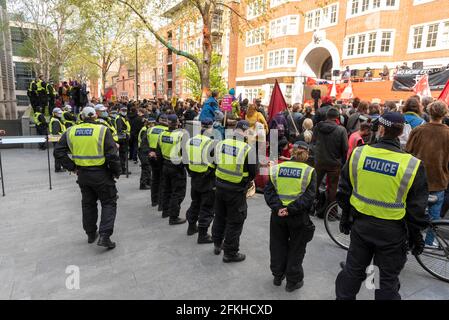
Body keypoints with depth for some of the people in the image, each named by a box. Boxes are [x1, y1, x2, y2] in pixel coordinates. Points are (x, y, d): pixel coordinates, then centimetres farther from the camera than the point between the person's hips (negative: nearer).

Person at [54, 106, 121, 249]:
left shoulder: (71, 131, 1)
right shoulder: (102, 131, -13)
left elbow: (58, 152, 3)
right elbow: (112, 155, -17)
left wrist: (72, 167, 6)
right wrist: (116, 172, -4)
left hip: (83, 174, 4)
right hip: (101, 174, -4)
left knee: (88, 203, 20)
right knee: (109, 203, 8)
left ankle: (91, 234, 32)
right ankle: (104, 236, -2)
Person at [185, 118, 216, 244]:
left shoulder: (190, 141, 2)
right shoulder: (212, 143, -19)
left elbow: (186, 160, 11)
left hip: (194, 178, 7)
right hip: (208, 181, -7)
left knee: (195, 203, 24)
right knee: (207, 207, 4)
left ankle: (191, 227, 39)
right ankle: (202, 235, 11)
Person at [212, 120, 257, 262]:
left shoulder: (221, 144, -6)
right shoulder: (247, 149, -19)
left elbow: (216, 163, 5)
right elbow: (253, 172, -10)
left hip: (220, 186, 5)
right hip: (237, 191, -5)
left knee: (219, 216, 23)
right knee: (235, 221, 11)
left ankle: (217, 244, 41)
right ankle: (230, 253, 23)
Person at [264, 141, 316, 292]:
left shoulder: (278, 168, 0)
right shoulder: (309, 171, -7)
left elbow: (268, 191, -6)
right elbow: (308, 196, -15)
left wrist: (277, 207, -14)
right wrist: (291, 209, -18)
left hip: (278, 215, 3)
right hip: (298, 217, -2)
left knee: (278, 245, 19)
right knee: (296, 249, 14)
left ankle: (278, 276, 34)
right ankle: (293, 281, 26)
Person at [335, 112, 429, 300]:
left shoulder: (358, 154, -9)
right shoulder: (412, 165, -16)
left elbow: (344, 191, 1)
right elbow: (416, 208, -8)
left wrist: (345, 217, 14)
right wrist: (416, 236, 6)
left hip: (360, 223, 3)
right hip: (391, 231, -2)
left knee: (353, 270, 20)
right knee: (388, 281, 15)